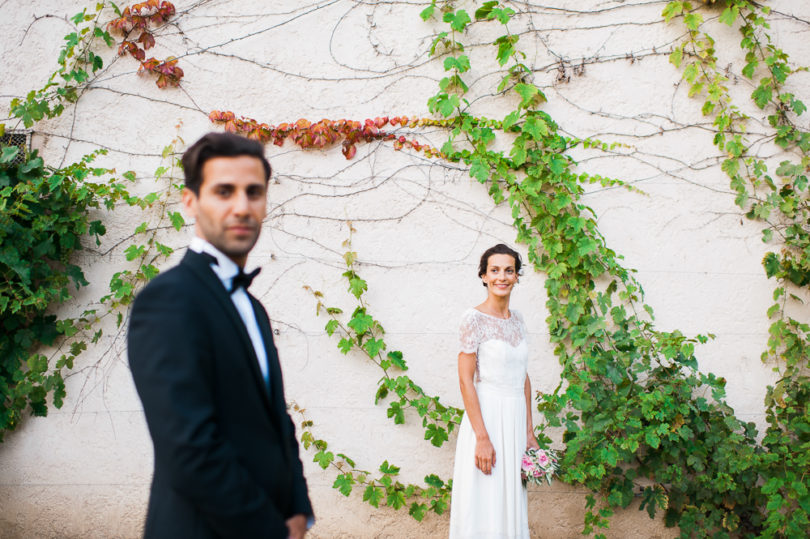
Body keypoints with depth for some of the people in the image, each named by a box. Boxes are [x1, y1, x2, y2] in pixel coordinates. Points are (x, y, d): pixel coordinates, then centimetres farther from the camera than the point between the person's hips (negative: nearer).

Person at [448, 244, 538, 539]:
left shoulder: (517, 319, 10)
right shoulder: (474, 318, -11)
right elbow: (466, 380, -14)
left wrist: (529, 431, 12)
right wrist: (482, 437, -18)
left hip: (515, 419, 6)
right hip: (486, 416, -6)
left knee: (511, 501, 13)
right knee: (484, 504, 0)